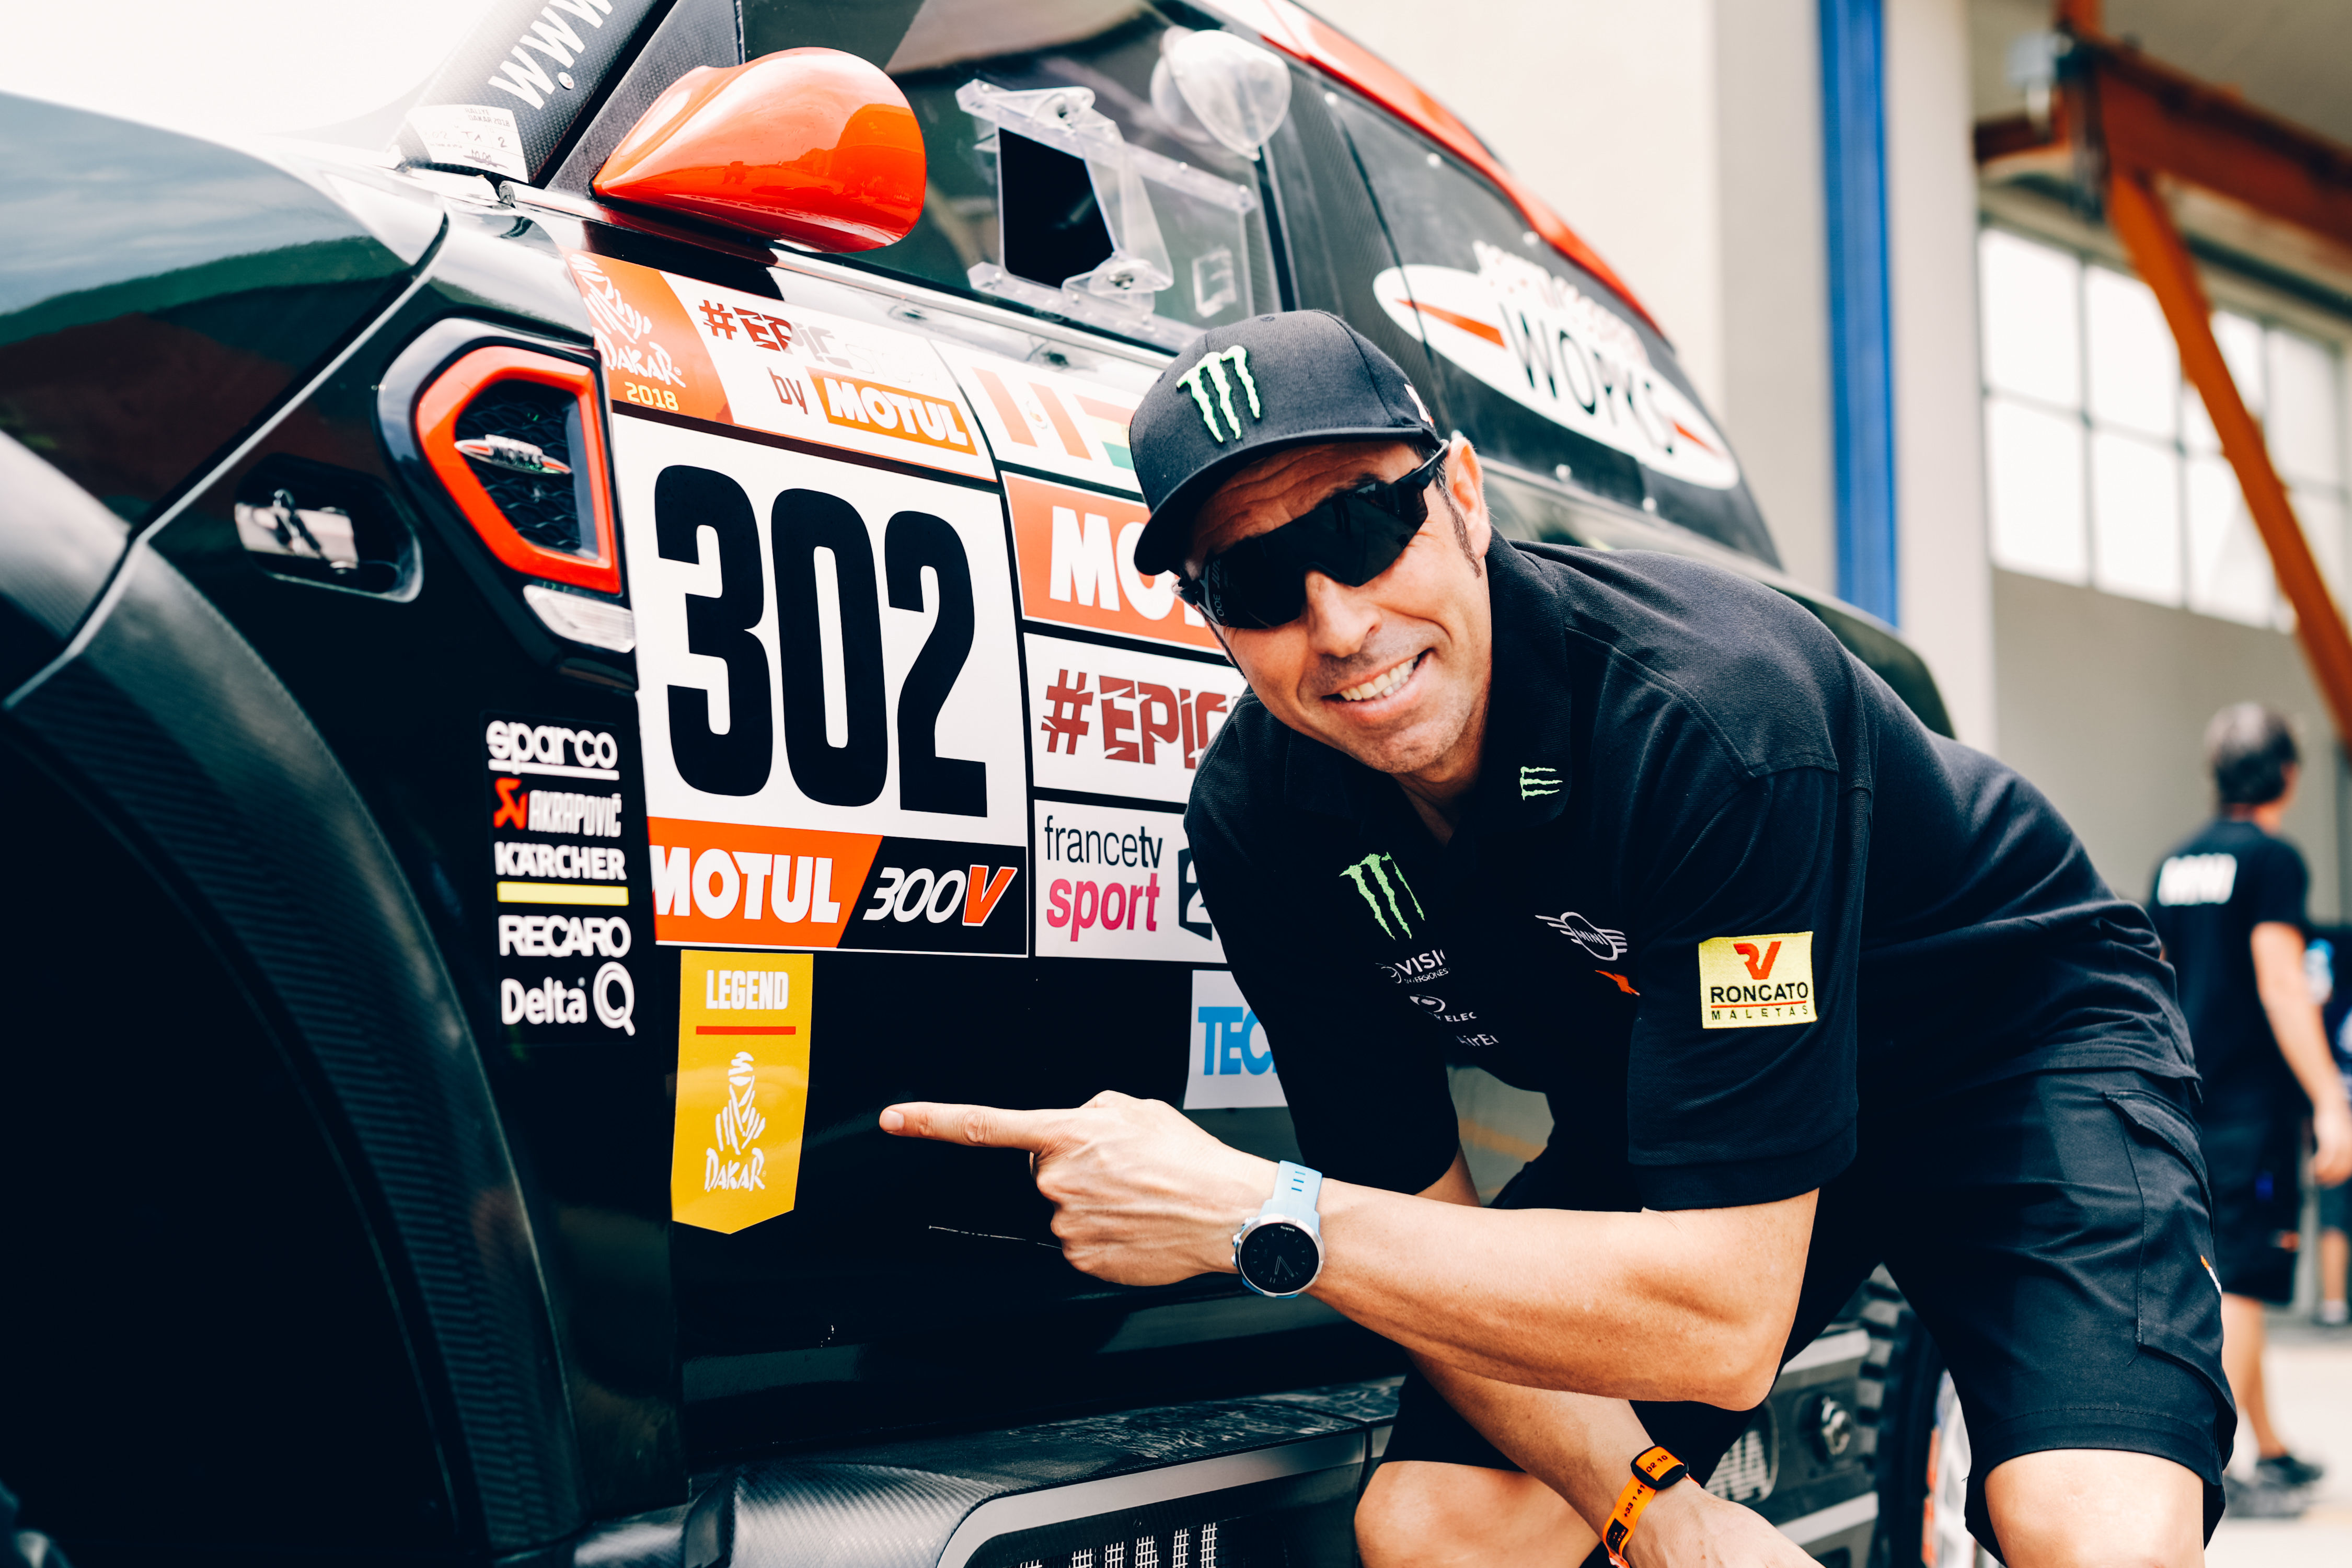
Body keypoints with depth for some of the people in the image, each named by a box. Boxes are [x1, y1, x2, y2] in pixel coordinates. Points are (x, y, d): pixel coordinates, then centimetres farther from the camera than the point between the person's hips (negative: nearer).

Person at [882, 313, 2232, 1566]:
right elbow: (1423, 1225, -9)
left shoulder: (1713, 711, -35)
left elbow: (1723, 1321, -36)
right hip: (1671, 1113, 5)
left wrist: (1256, 1217, -35)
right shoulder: (1260, 815, -17)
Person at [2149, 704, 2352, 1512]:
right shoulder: (2271, 857, -9)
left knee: (2230, 1277, 14)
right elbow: (2280, 985, -18)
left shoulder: (2177, 862, 14)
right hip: (2253, 1098, -8)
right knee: (2242, 1282, -6)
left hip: (2191, 1100, 8)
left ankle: (2271, 1452, 24)